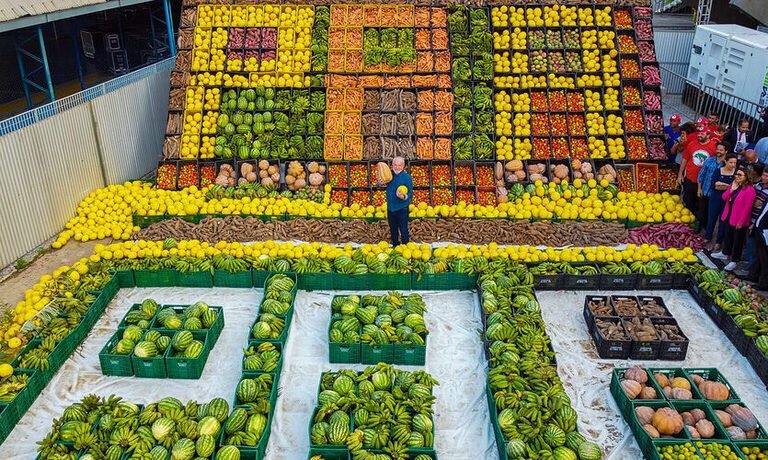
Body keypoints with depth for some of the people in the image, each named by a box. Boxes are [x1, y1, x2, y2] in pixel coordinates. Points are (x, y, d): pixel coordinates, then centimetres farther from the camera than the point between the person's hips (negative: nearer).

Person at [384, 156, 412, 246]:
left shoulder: (407, 177, -12)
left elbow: (410, 193, -11)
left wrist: (404, 197, -31)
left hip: (402, 208, -5)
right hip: (390, 206, 5)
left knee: (403, 229, -3)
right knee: (393, 229, 17)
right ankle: (395, 245, 33)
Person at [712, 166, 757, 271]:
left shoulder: (749, 190, -22)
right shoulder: (733, 184, 3)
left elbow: (747, 208, -20)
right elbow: (724, 197, 2)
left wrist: (741, 222, -19)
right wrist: (732, 189, -16)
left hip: (739, 220, -7)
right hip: (729, 216, 8)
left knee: (737, 240, 6)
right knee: (728, 236, 24)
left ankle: (735, 261, 19)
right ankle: (725, 253, 43)